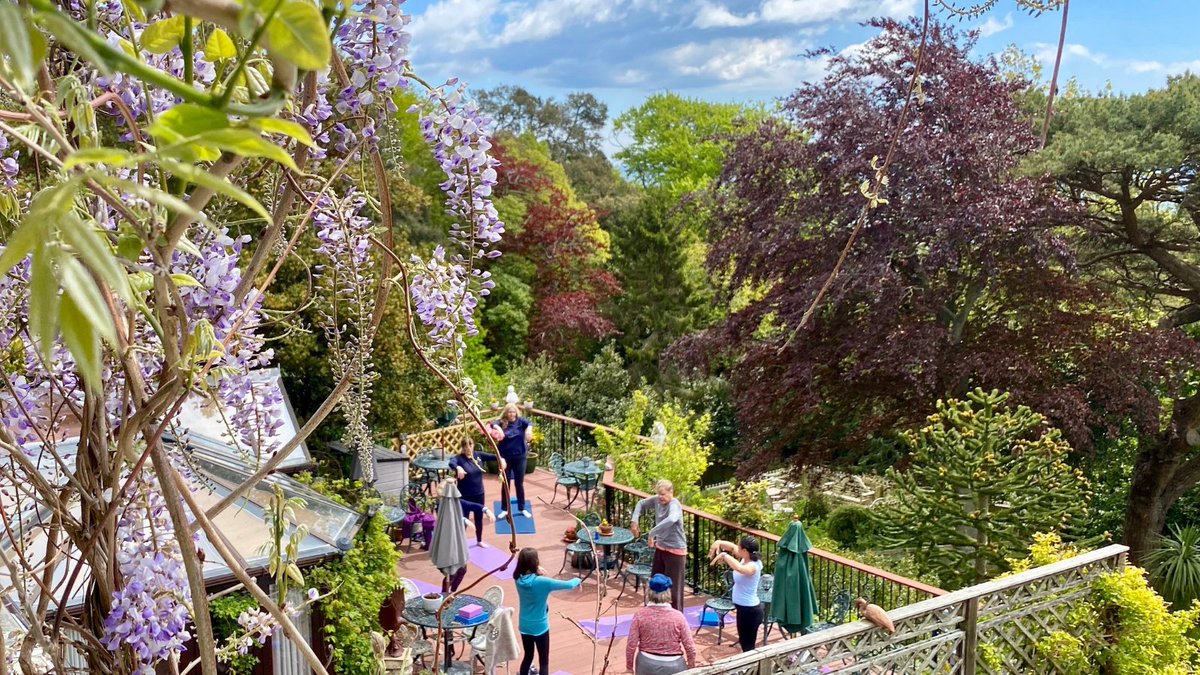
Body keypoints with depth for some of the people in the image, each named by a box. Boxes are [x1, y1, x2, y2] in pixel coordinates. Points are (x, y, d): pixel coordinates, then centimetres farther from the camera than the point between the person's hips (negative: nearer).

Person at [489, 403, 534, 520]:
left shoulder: (520, 421, -4)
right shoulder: (502, 422, -4)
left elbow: (529, 423, -23)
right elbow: (493, 424, -22)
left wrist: (529, 429, -45)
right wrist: (498, 428, -44)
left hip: (519, 456, 0)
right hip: (505, 457, 0)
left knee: (519, 483, 10)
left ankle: (522, 508, 22)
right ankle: (504, 509, 18)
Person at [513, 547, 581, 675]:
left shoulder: (519, 579, -10)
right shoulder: (542, 582, -26)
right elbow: (569, 585, -20)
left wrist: (536, 572, 5)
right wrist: (577, 580, -1)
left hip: (524, 626, 6)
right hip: (540, 627, -6)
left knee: (528, 656, 21)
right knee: (544, 661, 8)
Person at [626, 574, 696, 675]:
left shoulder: (640, 615, -13)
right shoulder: (677, 616, -15)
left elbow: (631, 644, -9)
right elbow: (689, 646, -9)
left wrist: (629, 664, 7)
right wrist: (691, 665, 7)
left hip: (647, 665, 1)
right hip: (673, 666, -1)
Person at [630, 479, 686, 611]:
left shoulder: (674, 505, -24)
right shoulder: (657, 500, -2)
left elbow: (671, 519, -46)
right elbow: (642, 504, 16)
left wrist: (652, 532, -43)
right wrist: (635, 520, 1)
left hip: (675, 551, -8)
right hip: (660, 548, 8)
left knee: (673, 587, -5)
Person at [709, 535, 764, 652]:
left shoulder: (753, 566, -27)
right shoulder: (745, 559, -1)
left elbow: (739, 568, -49)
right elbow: (733, 547, 11)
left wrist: (724, 555, -37)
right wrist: (719, 543, -8)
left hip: (750, 610, -10)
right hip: (744, 608, 10)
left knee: (748, 646, 2)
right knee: (745, 644, 22)